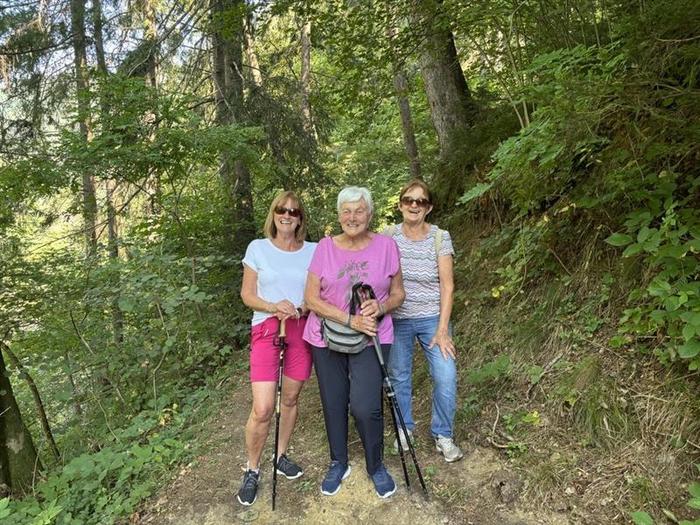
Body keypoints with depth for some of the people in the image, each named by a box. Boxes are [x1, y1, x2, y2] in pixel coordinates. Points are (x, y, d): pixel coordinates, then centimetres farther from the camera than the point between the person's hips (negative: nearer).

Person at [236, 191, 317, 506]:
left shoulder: (313, 251, 4)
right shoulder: (257, 248, 1)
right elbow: (247, 294, 2)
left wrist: (300, 309, -14)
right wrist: (273, 307, -16)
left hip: (302, 329, 2)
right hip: (266, 329, -2)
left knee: (290, 399, 13)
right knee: (262, 409, -8)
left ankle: (281, 456, 35)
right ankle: (252, 471, 15)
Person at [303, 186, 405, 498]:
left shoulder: (386, 245, -4)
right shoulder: (325, 247, -4)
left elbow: (398, 293, 4)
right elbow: (312, 298, -7)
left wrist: (381, 307, -18)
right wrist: (350, 320, -18)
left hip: (371, 339, -1)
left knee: (365, 406, -10)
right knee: (333, 405, 13)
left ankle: (376, 466, 21)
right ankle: (338, 464, 38)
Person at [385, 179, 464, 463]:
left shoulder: (440, 237, -7)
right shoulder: (388, 236, -4)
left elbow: (447, 284, -8)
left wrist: (442, 328, -12)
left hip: (432, 317, -1)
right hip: (396, 319, 1)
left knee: (446, 377, -8)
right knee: (398, 376, 10)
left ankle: (443, 435, 16)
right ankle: (404, 429, 34)